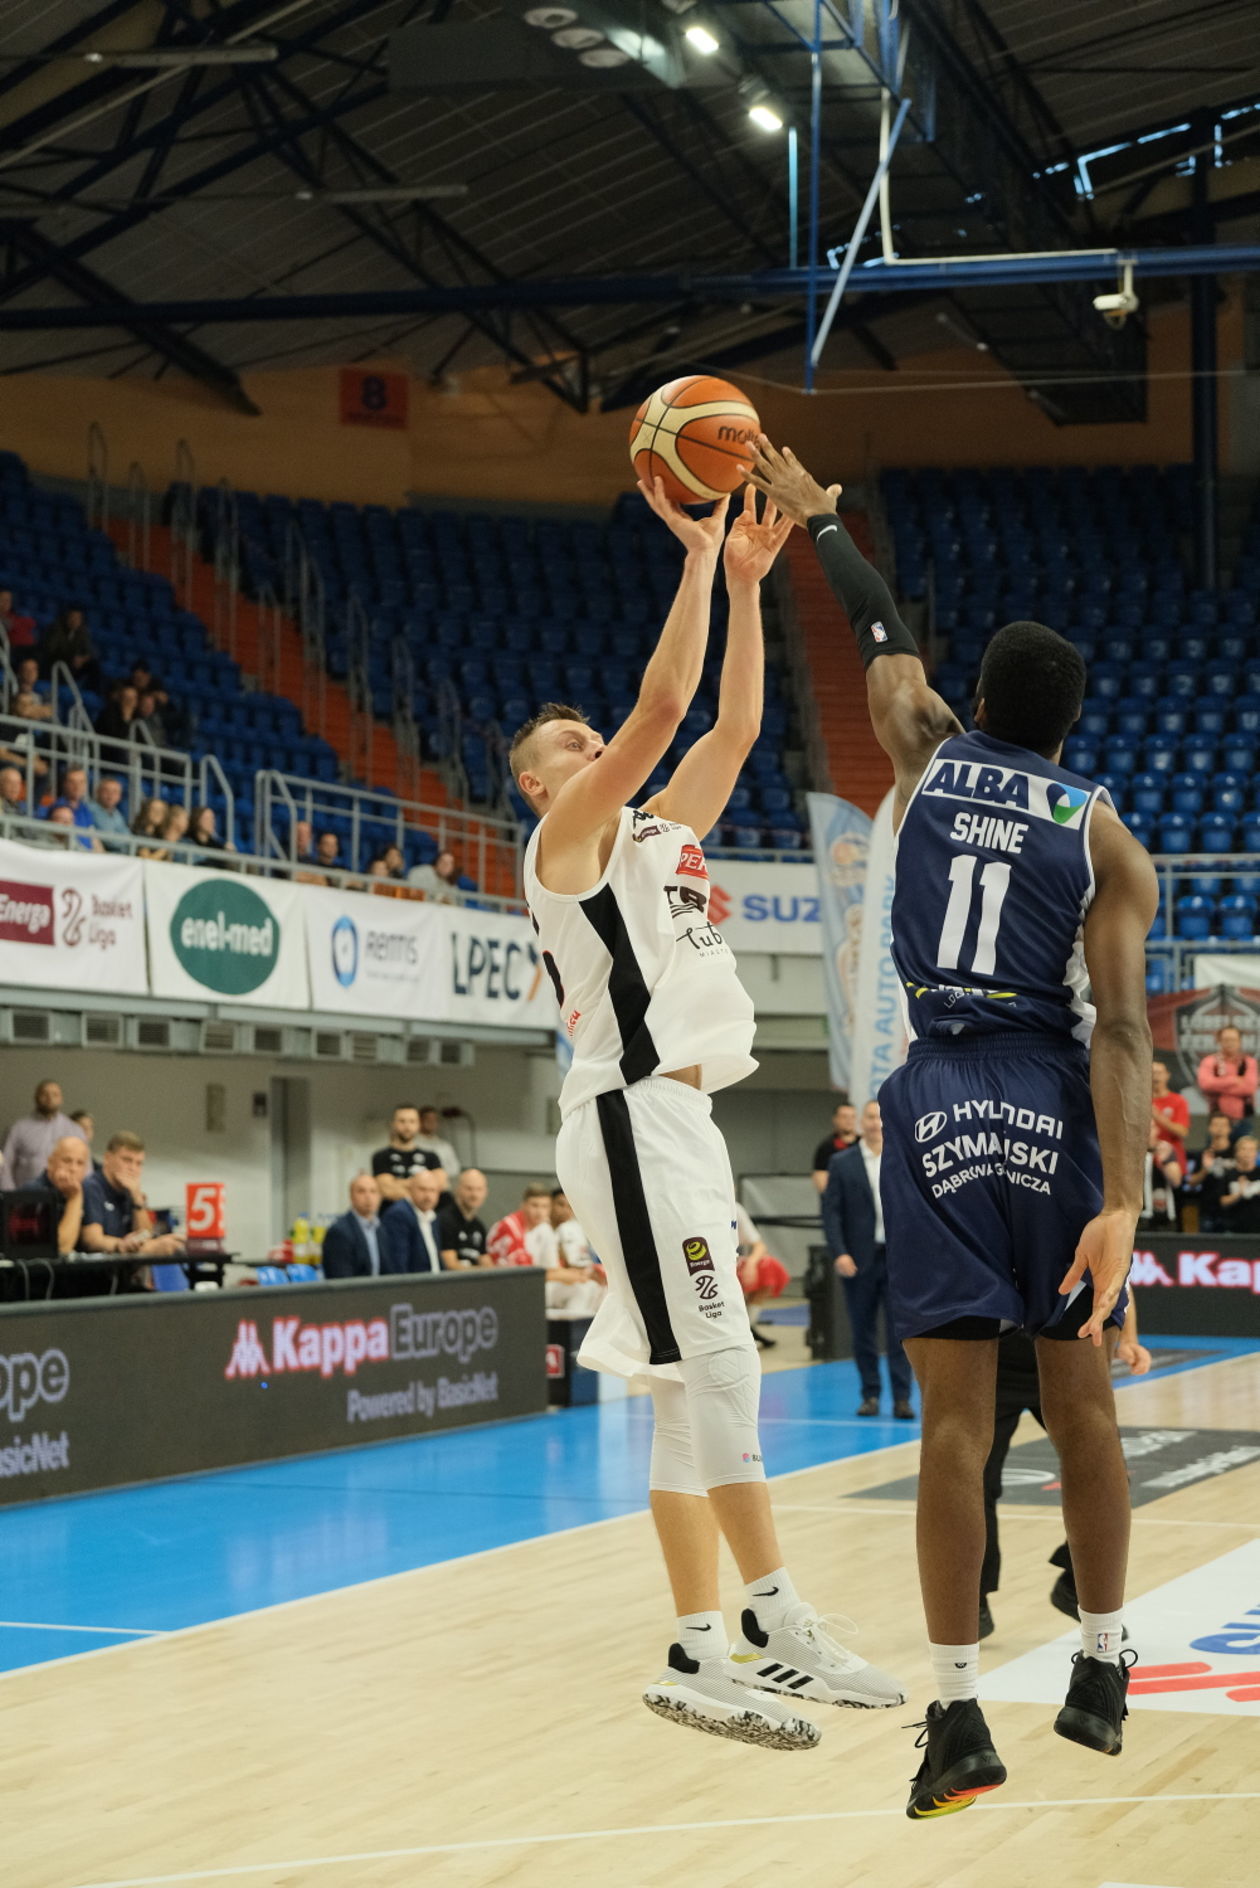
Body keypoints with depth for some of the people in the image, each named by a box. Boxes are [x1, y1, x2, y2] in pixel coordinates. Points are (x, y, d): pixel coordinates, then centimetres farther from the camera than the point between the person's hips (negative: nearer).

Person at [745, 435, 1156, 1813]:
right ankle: (1101, 1675, 22)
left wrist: (813, 518, 44)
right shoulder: (1105, 840, 3)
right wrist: (1121, 1203, -15)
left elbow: (884, 635, 28)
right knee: (1079, 1402, 12)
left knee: (956, 1419, -2)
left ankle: (958, 1714, -5)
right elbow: (1120, 1029, -8)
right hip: (1054, 1111, -1)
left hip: (936, 1106, 1)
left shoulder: (927, 760, 9)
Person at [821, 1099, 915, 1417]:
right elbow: (831, 1211, 1)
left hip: (898, 1258, 0)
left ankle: (902, 1399, -1)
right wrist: (839, 1253, -10)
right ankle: (870, 1396, 14)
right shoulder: (842, 1163, 4)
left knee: (900, 1331, -4)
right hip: (859, 1260, 0)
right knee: (863, 1332, 6)